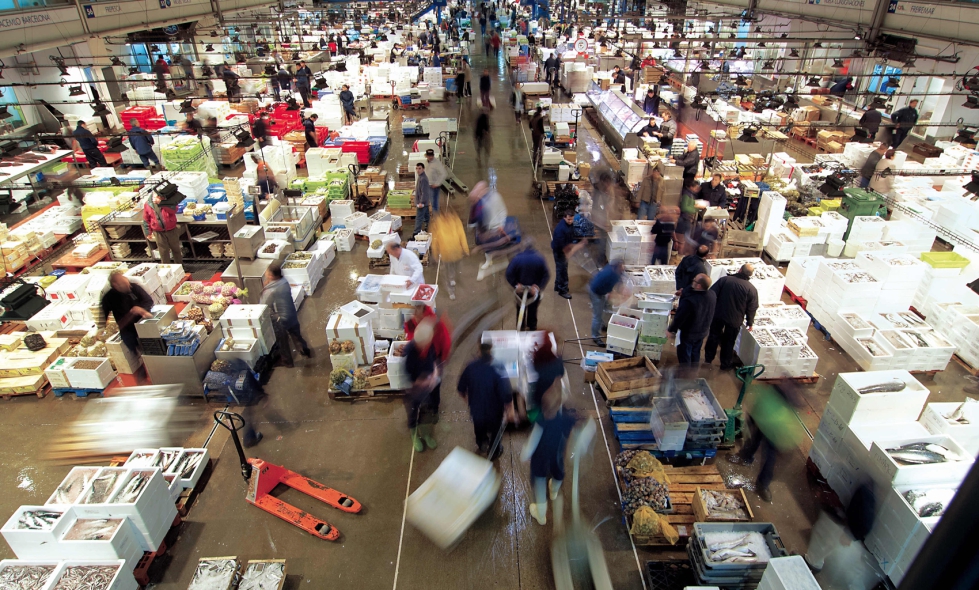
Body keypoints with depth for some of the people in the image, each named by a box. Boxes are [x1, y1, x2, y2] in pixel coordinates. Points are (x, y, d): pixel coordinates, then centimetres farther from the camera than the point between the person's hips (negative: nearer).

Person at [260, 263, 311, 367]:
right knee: (296, 335, 28)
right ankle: (306, 352, 46)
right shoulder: (285, 282, -12)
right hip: (292, 315, 6)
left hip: (280, 320, -6)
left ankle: (288, 362, 35)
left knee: (283, 343, 17)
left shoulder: (270, 291, -29)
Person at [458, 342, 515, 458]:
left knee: (479, 428, 34)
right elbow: (507, 395, -30)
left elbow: (460, 389, -8)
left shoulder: (470, 367, -22)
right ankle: (493, 453, 52)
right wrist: (510, 411, -11)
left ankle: (481, 445, 63)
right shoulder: (499, 371, -33)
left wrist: (467, 399, 13)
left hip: (476, 408, 3)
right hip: (494, 410, -3)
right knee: (495, 430, 28)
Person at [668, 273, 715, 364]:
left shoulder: (689, 300, -38)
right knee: (695, 354, 27)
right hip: (703, 332, 7)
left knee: (684, 357, 14)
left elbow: (679, 318, -26)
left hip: (688, 334, -7)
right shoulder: (712, 295, -15)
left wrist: (671, 330, -8)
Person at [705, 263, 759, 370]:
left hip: (718, 315, 1)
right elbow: (751, 309, -3)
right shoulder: (752, 289, -10)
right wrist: (750, 323, 11)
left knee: (713, 336, 20)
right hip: (734, 320, -1)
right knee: (729, 342, 16)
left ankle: (708, 358, 36)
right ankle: (725, 364, 31)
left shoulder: (724, 280, -11)